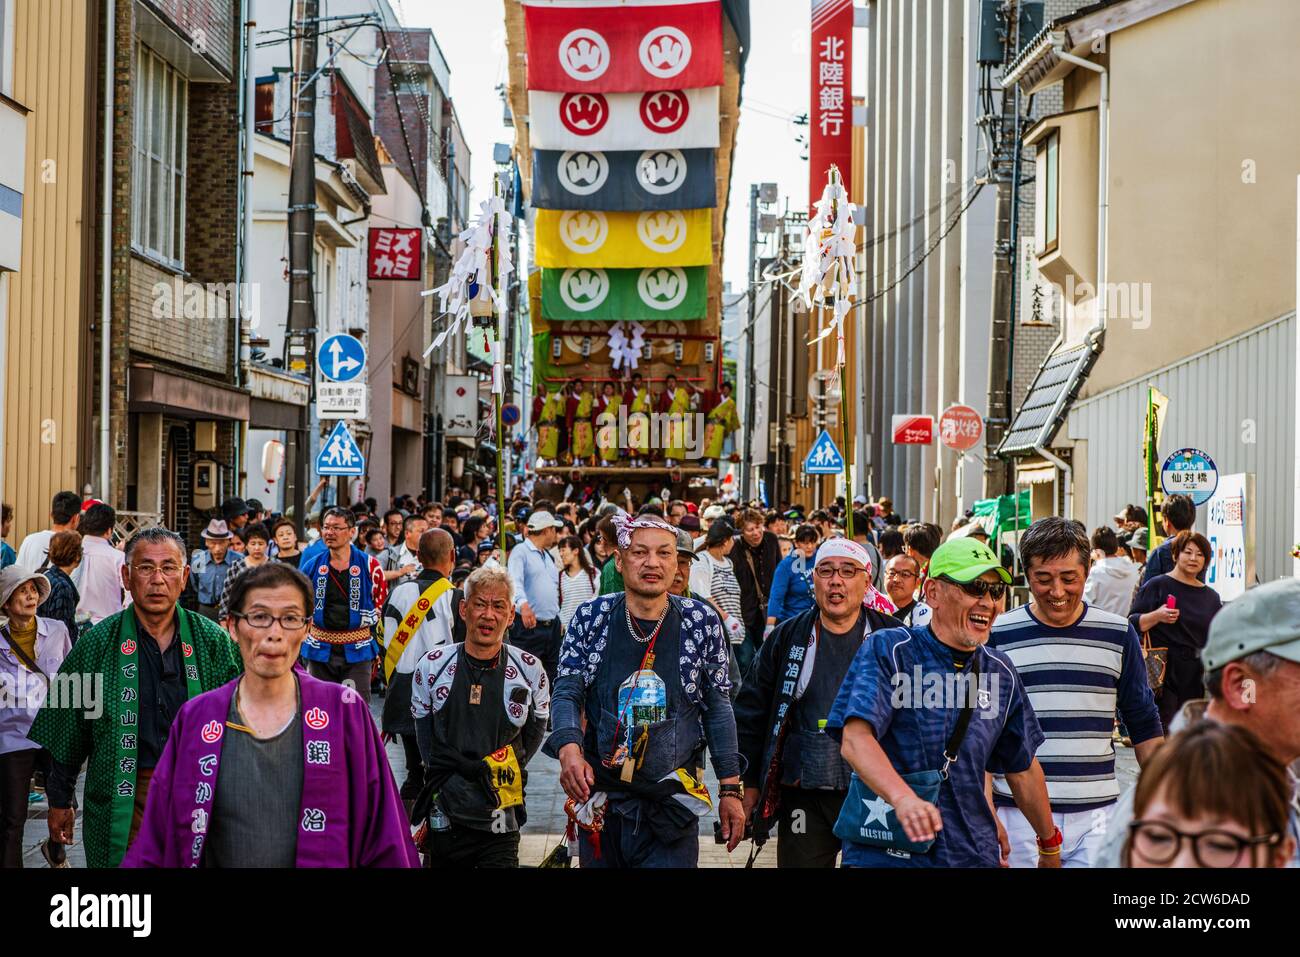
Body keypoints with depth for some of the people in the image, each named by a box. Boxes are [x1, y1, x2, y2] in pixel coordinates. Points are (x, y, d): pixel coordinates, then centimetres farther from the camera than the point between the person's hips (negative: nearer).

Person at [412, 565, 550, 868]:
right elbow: (424, 736, 9)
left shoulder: (529, 671, -3)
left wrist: (501, 775, 3)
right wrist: (447, 780, 2)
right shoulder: (432, 666, -1)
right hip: (444, 818, 1)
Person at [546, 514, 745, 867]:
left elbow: (717, 707, 4)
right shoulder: (591, 618, -1)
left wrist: (730, 790, 1)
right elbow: (566, 695, -2)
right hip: (601, 802, 1)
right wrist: (568, 747, -23)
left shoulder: (701, 621, -2)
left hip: (672, 806, -1)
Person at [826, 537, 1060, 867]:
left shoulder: (1001, 672, 8)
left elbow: (1022, 767, 19)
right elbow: (856, 739, -23)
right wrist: (904, 799, -39)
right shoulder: (888, 651, -9)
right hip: (885, 853, -4)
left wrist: (1049, 846, 24)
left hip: (973, 854, 5)